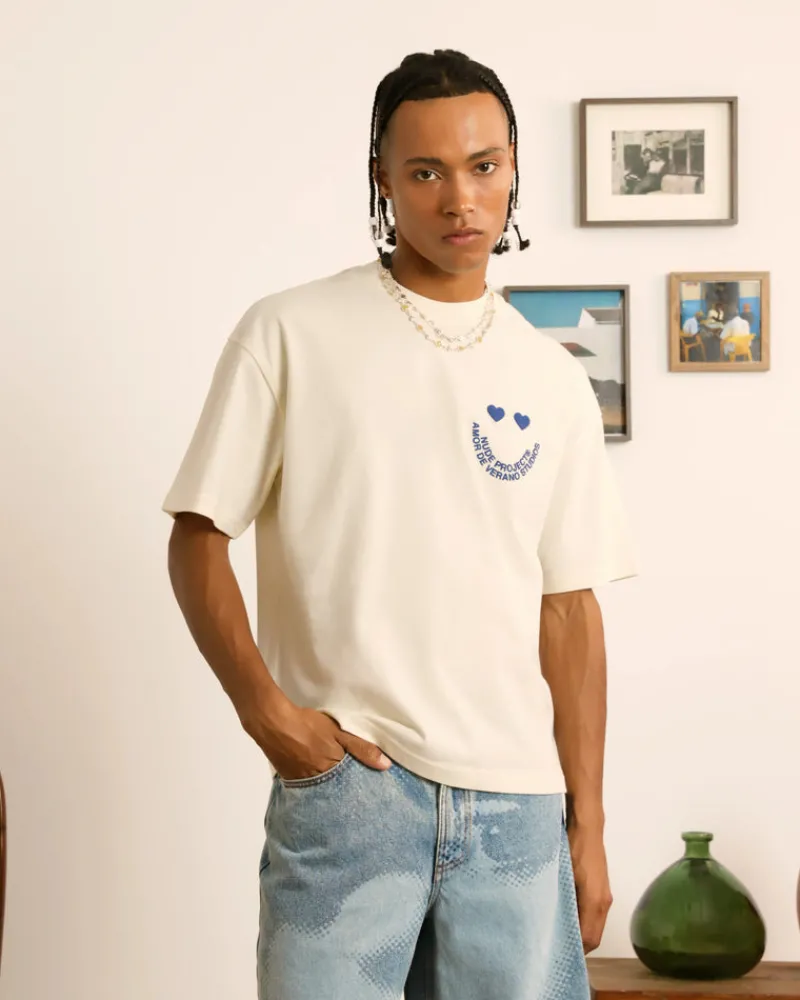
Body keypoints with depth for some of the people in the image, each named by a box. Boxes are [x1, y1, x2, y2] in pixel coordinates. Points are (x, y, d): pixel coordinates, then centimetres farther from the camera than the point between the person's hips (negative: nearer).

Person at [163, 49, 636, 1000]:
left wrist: (586, 825, 8)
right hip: (347, 785, -3)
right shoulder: (290, 335, 1)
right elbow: (197, 538, 1)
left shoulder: (553, 383, 10)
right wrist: (264, 707, -11)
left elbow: (568, 610, 10)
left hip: (518, 809, 3)